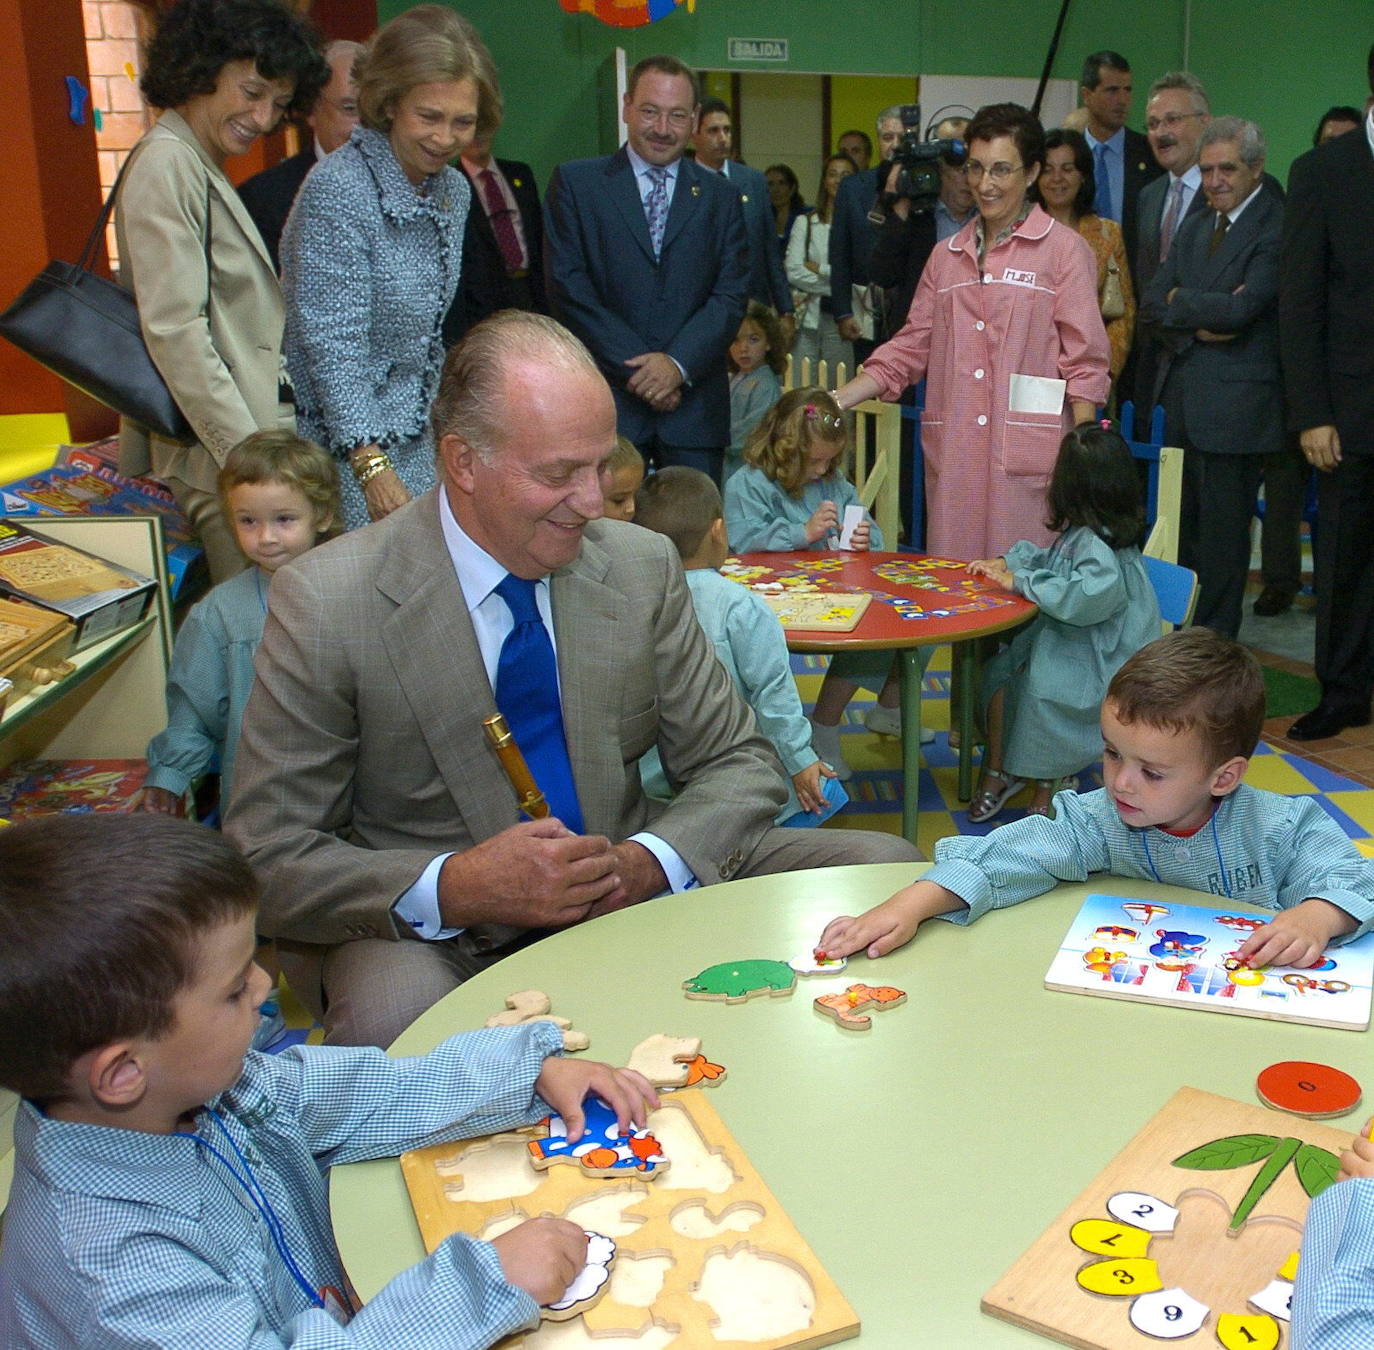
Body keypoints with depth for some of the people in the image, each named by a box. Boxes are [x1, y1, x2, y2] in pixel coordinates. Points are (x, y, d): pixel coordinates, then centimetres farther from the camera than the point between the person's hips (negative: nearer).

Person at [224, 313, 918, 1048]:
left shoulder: (643, 566, -2)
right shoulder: (323, 603, -13)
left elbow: (740, 766, 5)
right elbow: (268, 859, -12)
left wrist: (648, 862, -17)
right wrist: (455, 889, -29)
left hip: (622, 900, 5)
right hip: (431, 936, -4)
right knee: (393, 1015, -39)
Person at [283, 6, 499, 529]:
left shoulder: (453, 190, 7)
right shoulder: (337, 191, -17)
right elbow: (334, 343, -22)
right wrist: (371, 464, -29)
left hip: (415, 442, 7)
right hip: (345, 449, -7)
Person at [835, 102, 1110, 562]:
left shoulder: (1064, 249, 3)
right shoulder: (946, 255, 17)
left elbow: (1084, 364, -1)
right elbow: (910, 348, 16)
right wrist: (835, 401, 4)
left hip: (1026, 459, -4)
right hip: (952, 457, 4)